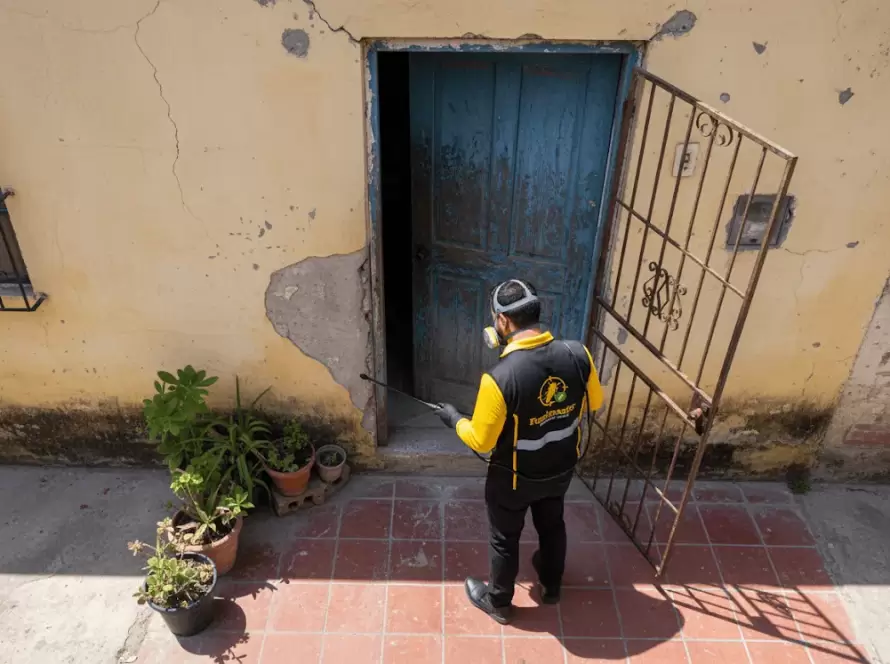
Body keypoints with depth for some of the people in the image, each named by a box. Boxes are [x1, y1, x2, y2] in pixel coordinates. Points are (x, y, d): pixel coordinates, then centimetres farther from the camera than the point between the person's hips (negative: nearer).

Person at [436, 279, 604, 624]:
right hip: (561, 469, 5)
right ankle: (551, 585, 57)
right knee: (552, 526, 31)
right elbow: (594, 402, -1)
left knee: (504, 539, 22)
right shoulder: (578, 355, -20)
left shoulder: (499, 377, -34)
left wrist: (455, 419, -3)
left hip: (514, 478, -4)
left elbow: (481, 441, -21)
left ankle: (498, 602, 47)